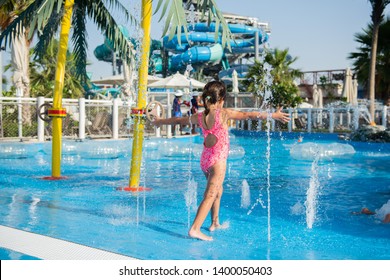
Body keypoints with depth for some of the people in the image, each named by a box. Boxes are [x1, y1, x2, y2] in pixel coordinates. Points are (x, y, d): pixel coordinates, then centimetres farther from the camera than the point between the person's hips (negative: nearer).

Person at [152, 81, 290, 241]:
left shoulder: (199, 117, 6)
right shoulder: (224, 113, -11)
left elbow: (178, 120, 20)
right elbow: (249, 115, -15)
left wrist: (160, 121, 36)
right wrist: (273, 115, -13)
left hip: (204, 160, 7)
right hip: (218, 160, -7)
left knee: (218, 190, 25)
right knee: (210, 195, -9)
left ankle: (215, 223, 36)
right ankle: (195, 229, -18)